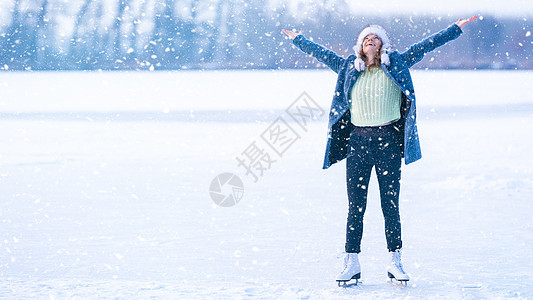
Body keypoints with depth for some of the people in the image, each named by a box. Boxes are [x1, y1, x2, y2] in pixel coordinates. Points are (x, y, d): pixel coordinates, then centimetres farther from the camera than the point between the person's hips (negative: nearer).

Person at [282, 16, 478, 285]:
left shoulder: (397, 64, 7)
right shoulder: (349, 68, 13)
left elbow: (426, 46, 6)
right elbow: (321, 53, 25)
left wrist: (457, 28, 5)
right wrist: (298, 39, 33)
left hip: (389, 141, -2)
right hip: (358, 141, 2)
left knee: (391, 204, 1)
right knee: (355, 206, 2)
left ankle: (395, 263, 7)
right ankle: (352, 264, 6)